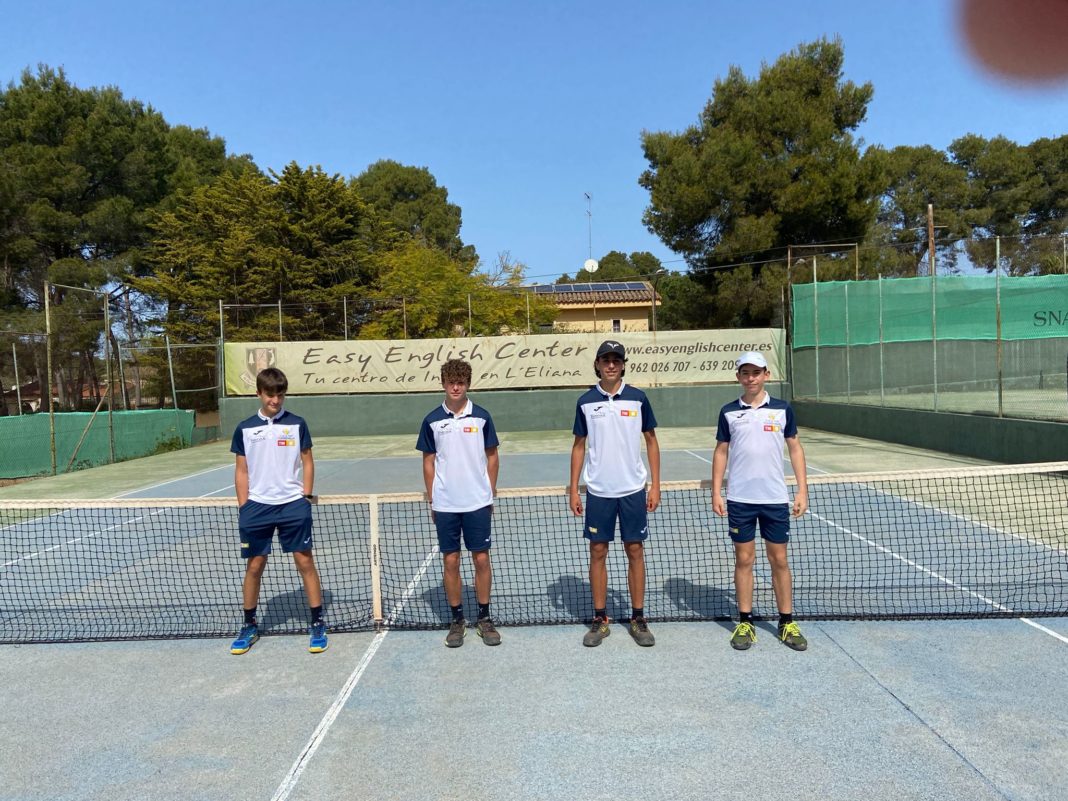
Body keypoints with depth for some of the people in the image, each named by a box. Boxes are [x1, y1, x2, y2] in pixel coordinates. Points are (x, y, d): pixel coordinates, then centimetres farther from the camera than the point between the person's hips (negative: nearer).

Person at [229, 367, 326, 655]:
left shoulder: (297, 424, 1)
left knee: (305, 562, -1)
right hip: (257, 506, 2)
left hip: (293, 504, -1)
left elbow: (307, 463, 6)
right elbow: (242, 471, 8)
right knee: (254, 566, 8)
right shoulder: (245, 429, 5)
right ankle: (249, 626, 25)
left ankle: (317, 624, 9)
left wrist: (306, 495, -3)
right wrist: (244, 508, 3)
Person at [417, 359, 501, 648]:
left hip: (478, 503, 0)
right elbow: (429, 462, 6)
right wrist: (431, 499, 3)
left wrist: (490, 493, 4)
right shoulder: (432, 420, 1)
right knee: (450, 561, 6)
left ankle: (484, 617, 18)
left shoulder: (481, 417, 0)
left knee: (481, 558, 4)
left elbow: (492, 457, 6)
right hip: (445, 505, 0)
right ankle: (457, 619, 19)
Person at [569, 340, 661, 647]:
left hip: (633, 489, 0)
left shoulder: (638, 398, -1)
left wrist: (655, 485, -1)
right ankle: (600, 619, 17)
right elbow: (579, 446, 7)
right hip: (598, 492, 1)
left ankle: (638, 619, 17)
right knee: (598, 553, 6)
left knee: (635, 552, 5)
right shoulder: (586, 402, 1)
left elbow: (651, 441, 5)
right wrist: (573, 490, 3)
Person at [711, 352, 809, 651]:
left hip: (775, 498, 0)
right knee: (744, 559, 7)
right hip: (739, 499, 0)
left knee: (779, 560, 7)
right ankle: (745, 623, 16)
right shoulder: (728, 412, 2)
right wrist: (716, 493, 1)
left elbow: (795, 449, 6)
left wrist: (802, 490, 0)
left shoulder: (782, 409, 2)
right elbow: (721, 452, 6)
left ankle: (787, 623, 19)